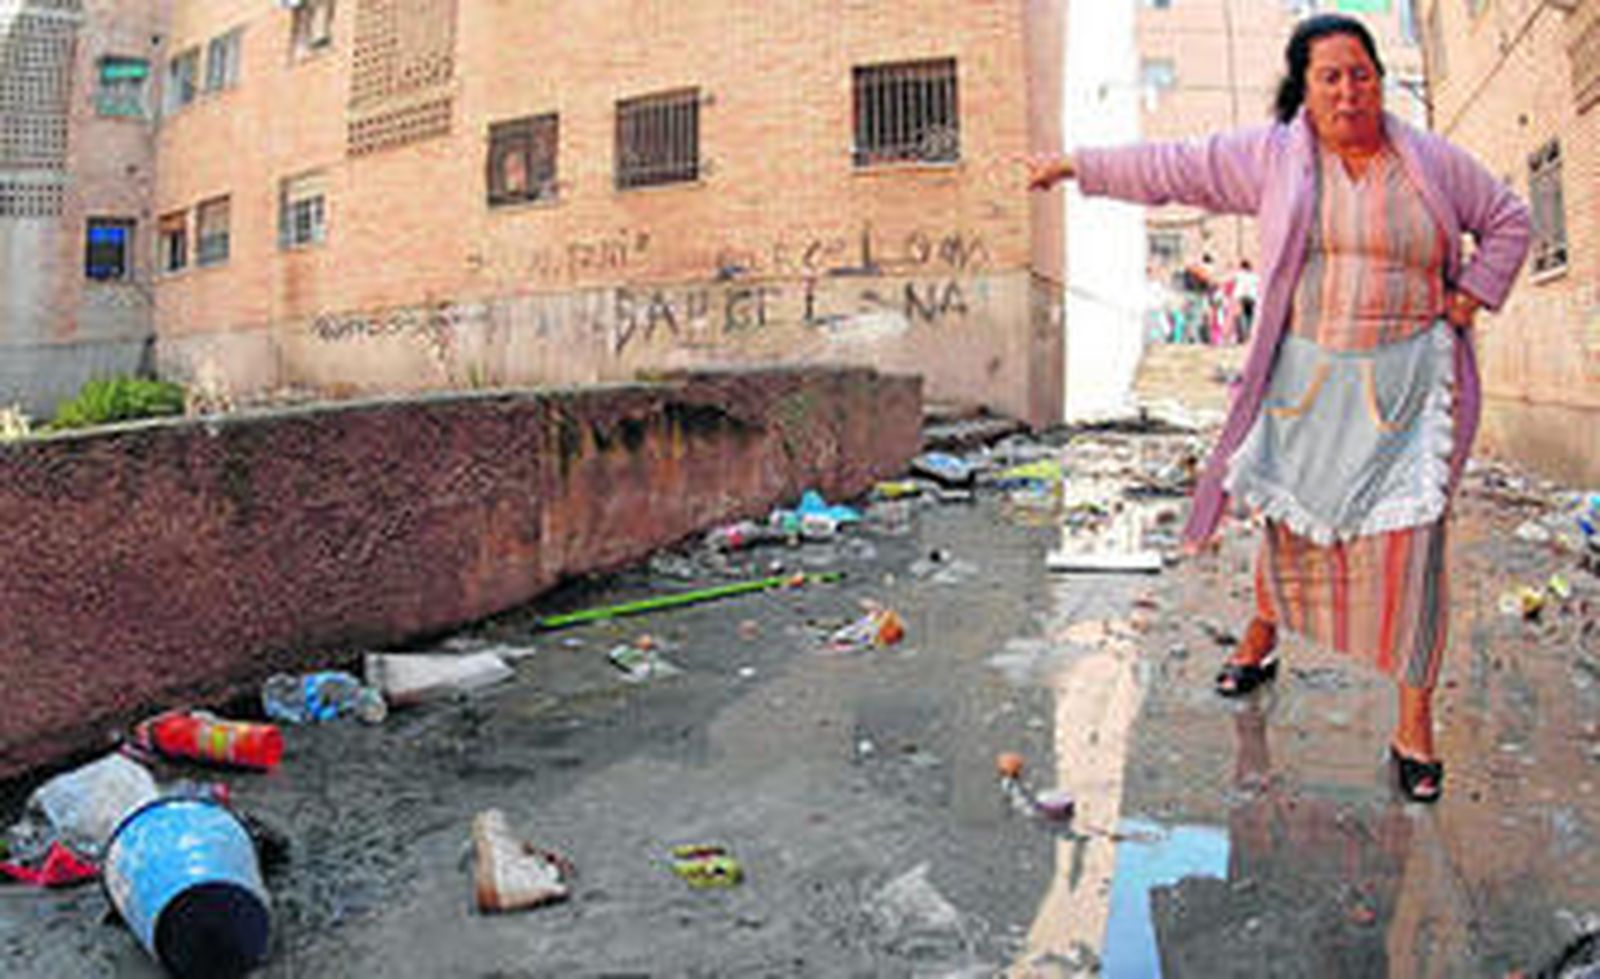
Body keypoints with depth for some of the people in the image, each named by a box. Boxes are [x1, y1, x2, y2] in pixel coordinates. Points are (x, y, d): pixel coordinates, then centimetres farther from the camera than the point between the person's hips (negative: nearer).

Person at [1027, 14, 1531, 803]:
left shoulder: (1432, 162, 4)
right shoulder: (1273, 155, 3)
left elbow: (1507, 220, 17)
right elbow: (1173, 168, 8)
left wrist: (1470, 298, 3)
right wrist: (1078, 167, 10)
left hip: (1407, 382, 0)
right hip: (1306, 376, 1)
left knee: (1409, 538, -4)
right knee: (1290, 516, 9)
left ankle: (1415, 723, 7)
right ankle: (1261, 640, 39)